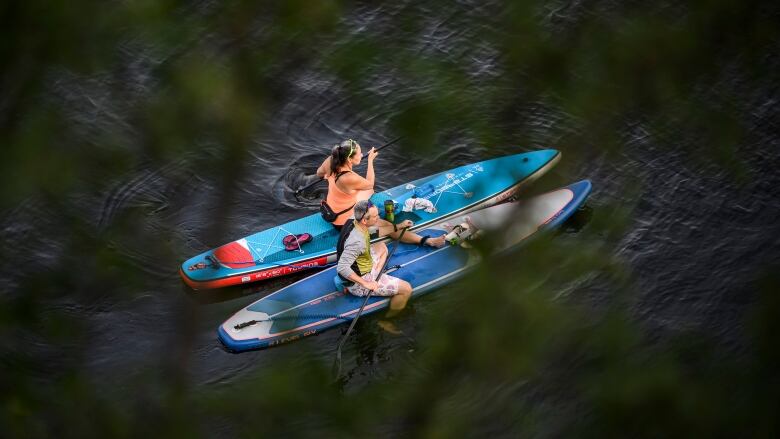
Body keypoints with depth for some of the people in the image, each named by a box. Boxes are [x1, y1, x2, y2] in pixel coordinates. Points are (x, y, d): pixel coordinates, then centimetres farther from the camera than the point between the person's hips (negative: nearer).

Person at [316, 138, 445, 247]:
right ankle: (426, 241, 4)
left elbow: (319, 173, 8)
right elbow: (370, 183, -14)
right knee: (388, 226, -2)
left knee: (369, 192, 29)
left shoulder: (330, 161, -17)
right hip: (346, 223, -8)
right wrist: (370, 160, -9)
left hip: (333, 212, 8)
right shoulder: (350, 179, -37)